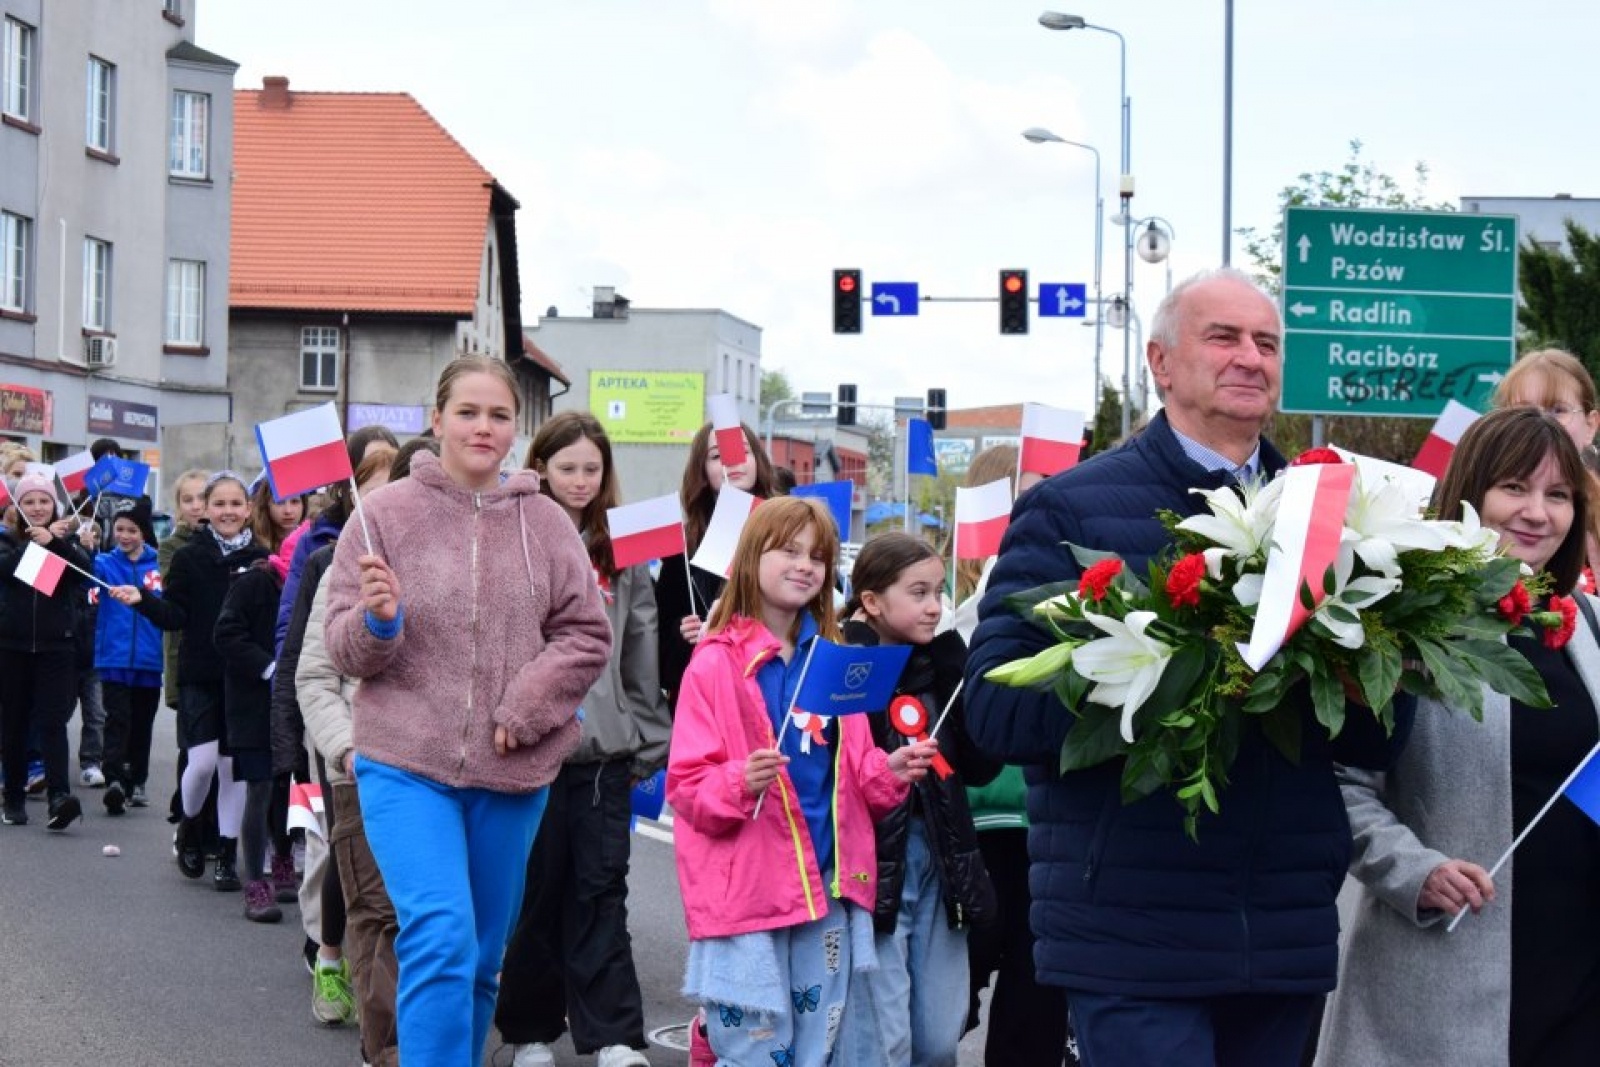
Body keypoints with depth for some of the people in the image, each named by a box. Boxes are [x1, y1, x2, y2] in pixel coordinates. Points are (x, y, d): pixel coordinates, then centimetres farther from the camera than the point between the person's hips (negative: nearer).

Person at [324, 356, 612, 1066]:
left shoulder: (546, 523, 3)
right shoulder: (387, 513, -1)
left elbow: (586, 636, 3)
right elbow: (344, 648, 0)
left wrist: (523, 710, -9)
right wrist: (376, 620, -22)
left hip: (511, 771, 3)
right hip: (407, 764, -3)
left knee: (482, 959, 13)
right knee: (440, 940, -18)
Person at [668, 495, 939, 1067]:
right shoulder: (716, 663, -6)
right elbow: (686, 786, -9)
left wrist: (888, 771, -4)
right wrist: (741, 783, -27)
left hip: (827, 888, 6)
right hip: (746, 894, -5)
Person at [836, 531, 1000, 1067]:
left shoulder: (941, 669, 9)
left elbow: (982, 765, 2)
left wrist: (955, 667, -6)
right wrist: (860, 648, -20)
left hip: (940, 863, 6)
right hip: (873, 866, -6)